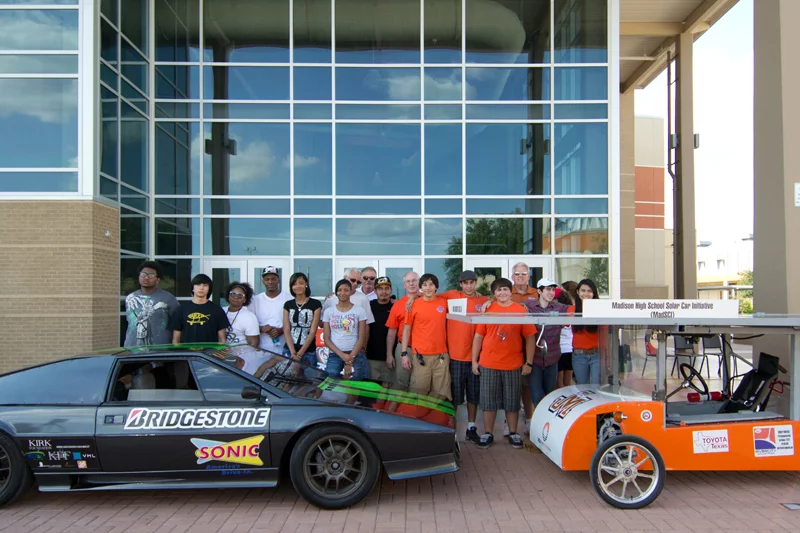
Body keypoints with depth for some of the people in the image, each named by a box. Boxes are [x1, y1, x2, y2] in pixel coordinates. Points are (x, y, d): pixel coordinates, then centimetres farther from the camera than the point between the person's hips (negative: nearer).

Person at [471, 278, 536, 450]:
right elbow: (478, 336, 4)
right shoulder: (487, 310, 2)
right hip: (488, 364, 1)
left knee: (512, 401, 10)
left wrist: (529, 362, -3)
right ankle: (487, 434, 18)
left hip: (513, 365, 0)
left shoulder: (521, 310, 0)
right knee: (488, 401, 7)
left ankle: (513, 434, 23)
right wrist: (474, 361, 1)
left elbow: (530, 337, 1)